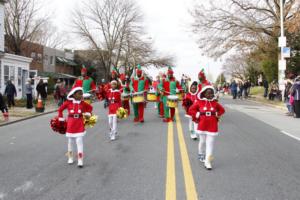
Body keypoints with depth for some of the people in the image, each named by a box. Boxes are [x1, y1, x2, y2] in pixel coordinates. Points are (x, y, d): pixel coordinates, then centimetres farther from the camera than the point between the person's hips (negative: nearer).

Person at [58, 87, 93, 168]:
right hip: (70, 125, 1)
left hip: (80, 125, 0)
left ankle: (80, 160, -4)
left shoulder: (83, 103, -1)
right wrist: (61, 118, 6)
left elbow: (90, 107, 16)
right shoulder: (68, 102, -4)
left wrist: (88, 113, 3)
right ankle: (70, 158, 32)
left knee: (80, 142, -7)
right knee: (70, 142, 13)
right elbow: (60, 109, 8)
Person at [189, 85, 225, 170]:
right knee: (202, 141, 14)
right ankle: (201, 155, 41)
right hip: (202, 126, 0)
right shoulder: (199, 102, -3)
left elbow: (222, 110, 14)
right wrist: (197, 115, -5)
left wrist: (217, 115, 0)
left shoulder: (215, 103, 2)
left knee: (210, 144, -4)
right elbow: (191, 110, 4)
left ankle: (208, 162, -4)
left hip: (212, 127, 0)